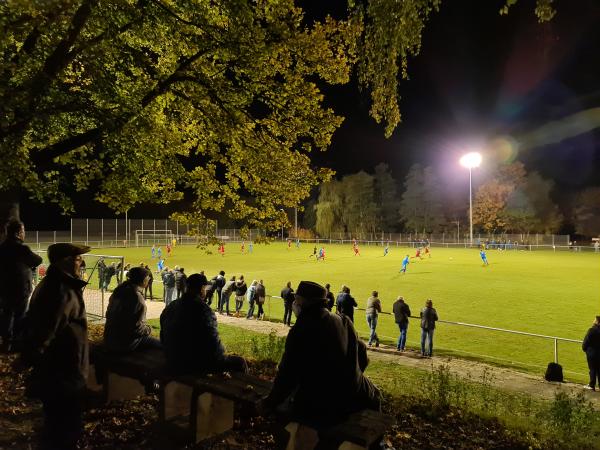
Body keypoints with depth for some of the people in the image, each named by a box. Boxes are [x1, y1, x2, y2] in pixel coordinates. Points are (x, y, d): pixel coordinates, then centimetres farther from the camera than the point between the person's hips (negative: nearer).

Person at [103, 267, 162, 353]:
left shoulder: (119, 291, 4)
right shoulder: (137, 298, -21)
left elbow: (109, 314, 16)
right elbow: (137, 327, -21)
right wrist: (148, 329, 0)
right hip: (125, 343, -9)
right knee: (160, 344, -4)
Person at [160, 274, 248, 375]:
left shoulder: (169, 307, 4)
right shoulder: (203, 310, -20)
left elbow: (163, 338, 15)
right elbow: (213, 343, -22)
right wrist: (223, 357, -3)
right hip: (194, 366, -8)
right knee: (240, 362, 3)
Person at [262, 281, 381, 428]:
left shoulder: (299, 331, -16)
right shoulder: (344, 322, -2)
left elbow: (287, 374, -14)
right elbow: (362, 356, 9)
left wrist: (271, 402, 1)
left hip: (319, 409, -4)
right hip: (352, 400, 5)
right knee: (373, 395, 34)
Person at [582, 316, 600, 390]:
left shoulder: (592, 330, -18)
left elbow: (586, 341, -14)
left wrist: (584, 348, 4)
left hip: (592, 352, -5)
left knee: (592, 369, 2)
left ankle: (592, 385, 7)